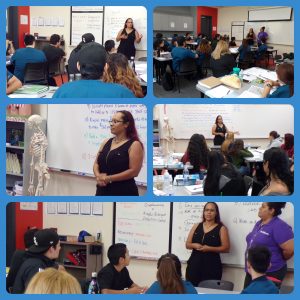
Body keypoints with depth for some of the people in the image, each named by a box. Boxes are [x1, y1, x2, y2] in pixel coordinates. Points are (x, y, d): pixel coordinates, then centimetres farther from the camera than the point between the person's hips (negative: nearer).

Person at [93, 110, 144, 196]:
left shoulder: (134, 145, -7)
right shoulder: (106, 142, 14)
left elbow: (134, 171, -15)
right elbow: (96, 163, 13)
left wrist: (109, 178, -17)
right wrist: (98, 176, -10)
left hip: (124, 193, -7)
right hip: (102, 191, 7)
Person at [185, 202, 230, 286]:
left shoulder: (221, 228, 3)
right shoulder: (196, 226, 12)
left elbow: (226, 248, -3)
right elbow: (187, 244, 14)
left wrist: (209, 248, -15)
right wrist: (194, 245, -9)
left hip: (211, 267, -3)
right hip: (194, 265, 3)